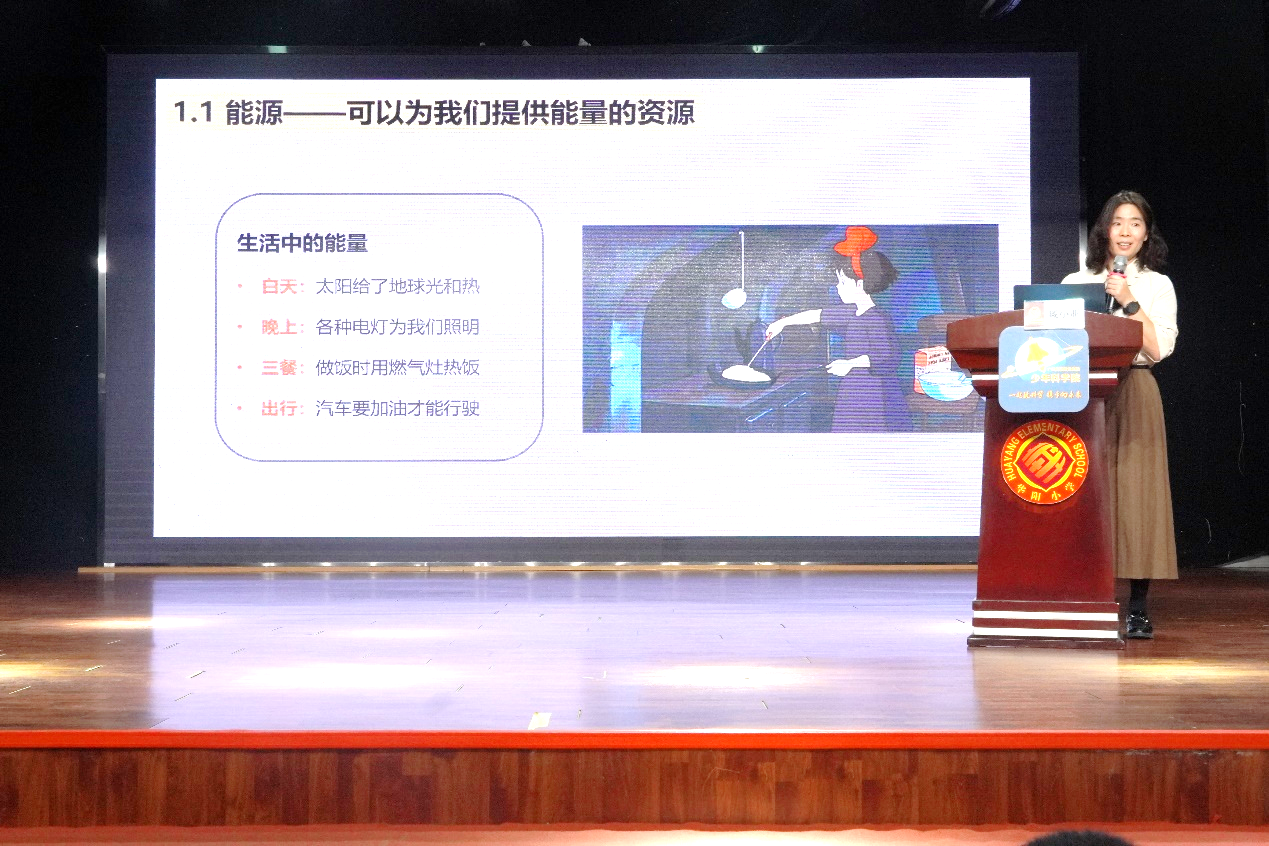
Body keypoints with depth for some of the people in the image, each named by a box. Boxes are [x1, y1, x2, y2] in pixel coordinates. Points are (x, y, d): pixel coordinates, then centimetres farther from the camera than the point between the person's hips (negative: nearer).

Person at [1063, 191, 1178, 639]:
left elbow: (1160, 348, -2)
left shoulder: (1156, 285, 10)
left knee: (1133, 489, -6)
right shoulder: (1076, 282, 15)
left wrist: (1130, 303, -8)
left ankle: (1138, 609, -3)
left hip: (1134, 395, -2)